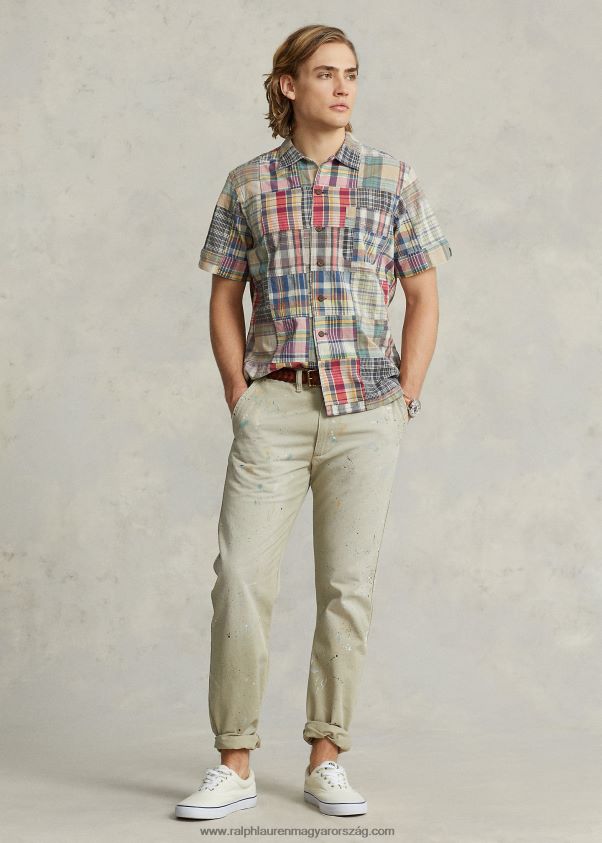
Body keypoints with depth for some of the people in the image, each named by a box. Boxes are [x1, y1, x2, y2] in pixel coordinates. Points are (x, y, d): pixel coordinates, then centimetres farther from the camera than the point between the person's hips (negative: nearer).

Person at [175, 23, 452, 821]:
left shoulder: (393, 181, 6)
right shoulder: (248, 185, 7)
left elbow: (423, 298, 8)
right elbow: (225, 299, 12)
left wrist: (403, 399, -1)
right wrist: (240, 397, 2)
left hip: (365, 410, 0)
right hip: (275, 403, 0)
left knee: (348, 587, 3)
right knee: (241, 580, -7)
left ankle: (327, 761, 13)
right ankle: (235, 764, 3)